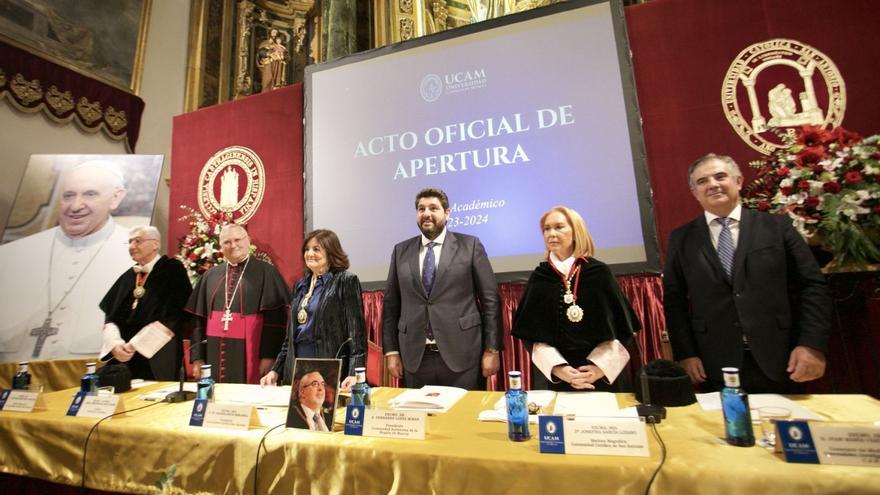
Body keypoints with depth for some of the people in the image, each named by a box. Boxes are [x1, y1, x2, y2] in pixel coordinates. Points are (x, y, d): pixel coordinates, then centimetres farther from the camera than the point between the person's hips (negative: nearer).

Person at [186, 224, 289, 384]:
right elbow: (199, 318, 12)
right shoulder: (210, 276, 12)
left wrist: (268, 355, -15)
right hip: (215, 352, 4)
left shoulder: (265, 272, -4)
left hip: (250, 352, -4)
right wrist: (197, 357, 6)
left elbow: (276, 317, -10)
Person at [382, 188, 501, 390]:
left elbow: (490, 299, -1)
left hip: (461, 355, -2)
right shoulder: (401, 251, 8)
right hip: (415, 358, 3)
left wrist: (491, 350, -4)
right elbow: (391, 303, 9)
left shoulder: (470, 245, -1)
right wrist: (391, 351, 5)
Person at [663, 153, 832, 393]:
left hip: (779, 362, 1)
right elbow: (674, 301, 1)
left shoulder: (777, 226, 4)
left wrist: (812, 345, -7)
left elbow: (812, 286, 3)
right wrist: (685, 354, -5)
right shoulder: (681, 239, 2)